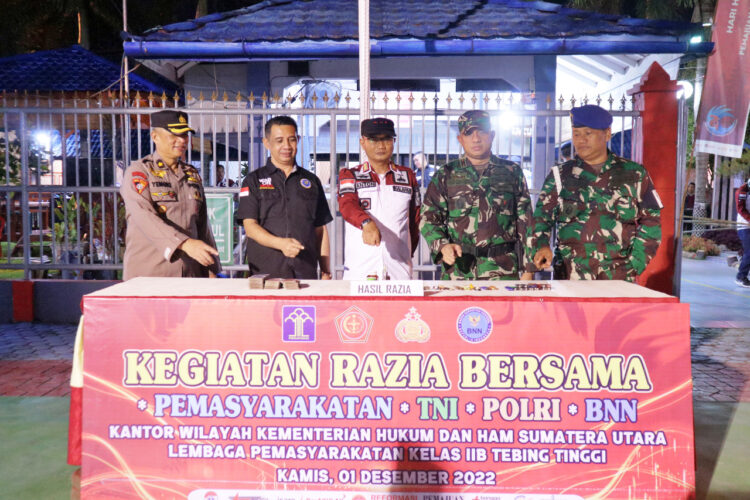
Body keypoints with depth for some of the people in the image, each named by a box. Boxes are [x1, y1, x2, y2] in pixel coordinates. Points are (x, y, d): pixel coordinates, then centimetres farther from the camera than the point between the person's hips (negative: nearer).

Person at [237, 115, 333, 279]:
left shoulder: (311, 181, 15)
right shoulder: (253, 181, 7)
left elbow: (320, 230, 14)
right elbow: (250, 226, -3)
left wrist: (326, 270, 7)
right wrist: (281, 243, -20)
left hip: (306, 272, 2)